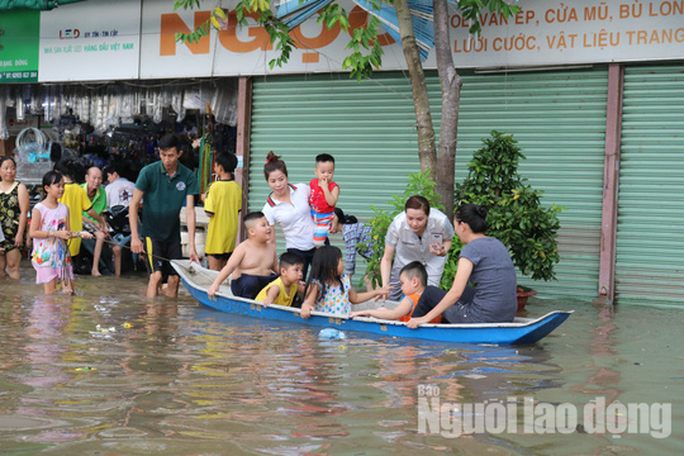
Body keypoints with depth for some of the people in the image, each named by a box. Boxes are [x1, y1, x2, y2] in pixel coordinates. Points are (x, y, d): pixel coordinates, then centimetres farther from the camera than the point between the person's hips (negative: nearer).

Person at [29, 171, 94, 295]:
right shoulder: (39, 209, -7)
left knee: (69, 291, 3)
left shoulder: (64, 208, 10)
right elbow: (33, 232, -13)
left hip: (62, 254, 5)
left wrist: (80, 233, -7)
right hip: (46, 255, -5)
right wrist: (56, 233, -19)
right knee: (50, 291, -5)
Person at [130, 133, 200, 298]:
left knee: (175, 278, 4)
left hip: (173, 233, 3)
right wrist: (135, 237, -16)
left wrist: (192, 246, -13)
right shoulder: (148, 172, -11)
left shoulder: (188, 176, -5)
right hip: (152, 232, -3)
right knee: (156, 275, -15)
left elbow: (189, 210, -7)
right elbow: (133, 205, -8)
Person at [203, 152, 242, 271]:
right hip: (231, 232, 6)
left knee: (214, 269, -1)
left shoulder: (215, 187, -15)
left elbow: (209, 213, -16)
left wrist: (205, 200, 1)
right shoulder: (237, 187, 1)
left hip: (217, 233, -6)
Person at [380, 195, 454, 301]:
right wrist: (384, 286, -35)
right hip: (406, 258, 1)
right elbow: (386, 259, -25)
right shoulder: (397, 225, -36)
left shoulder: (441, 221, -36)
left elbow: (447, 240, -10)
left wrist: (443, 252, -33)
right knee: (392, 298, 4)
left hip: (433, 259, -1)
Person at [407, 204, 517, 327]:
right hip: (508, 316, 8)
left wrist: (426, 318, -12)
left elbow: (456, 293, -18)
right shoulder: (497, 243, 12)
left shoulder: (471, 249, -12)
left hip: (484, 318, -8)